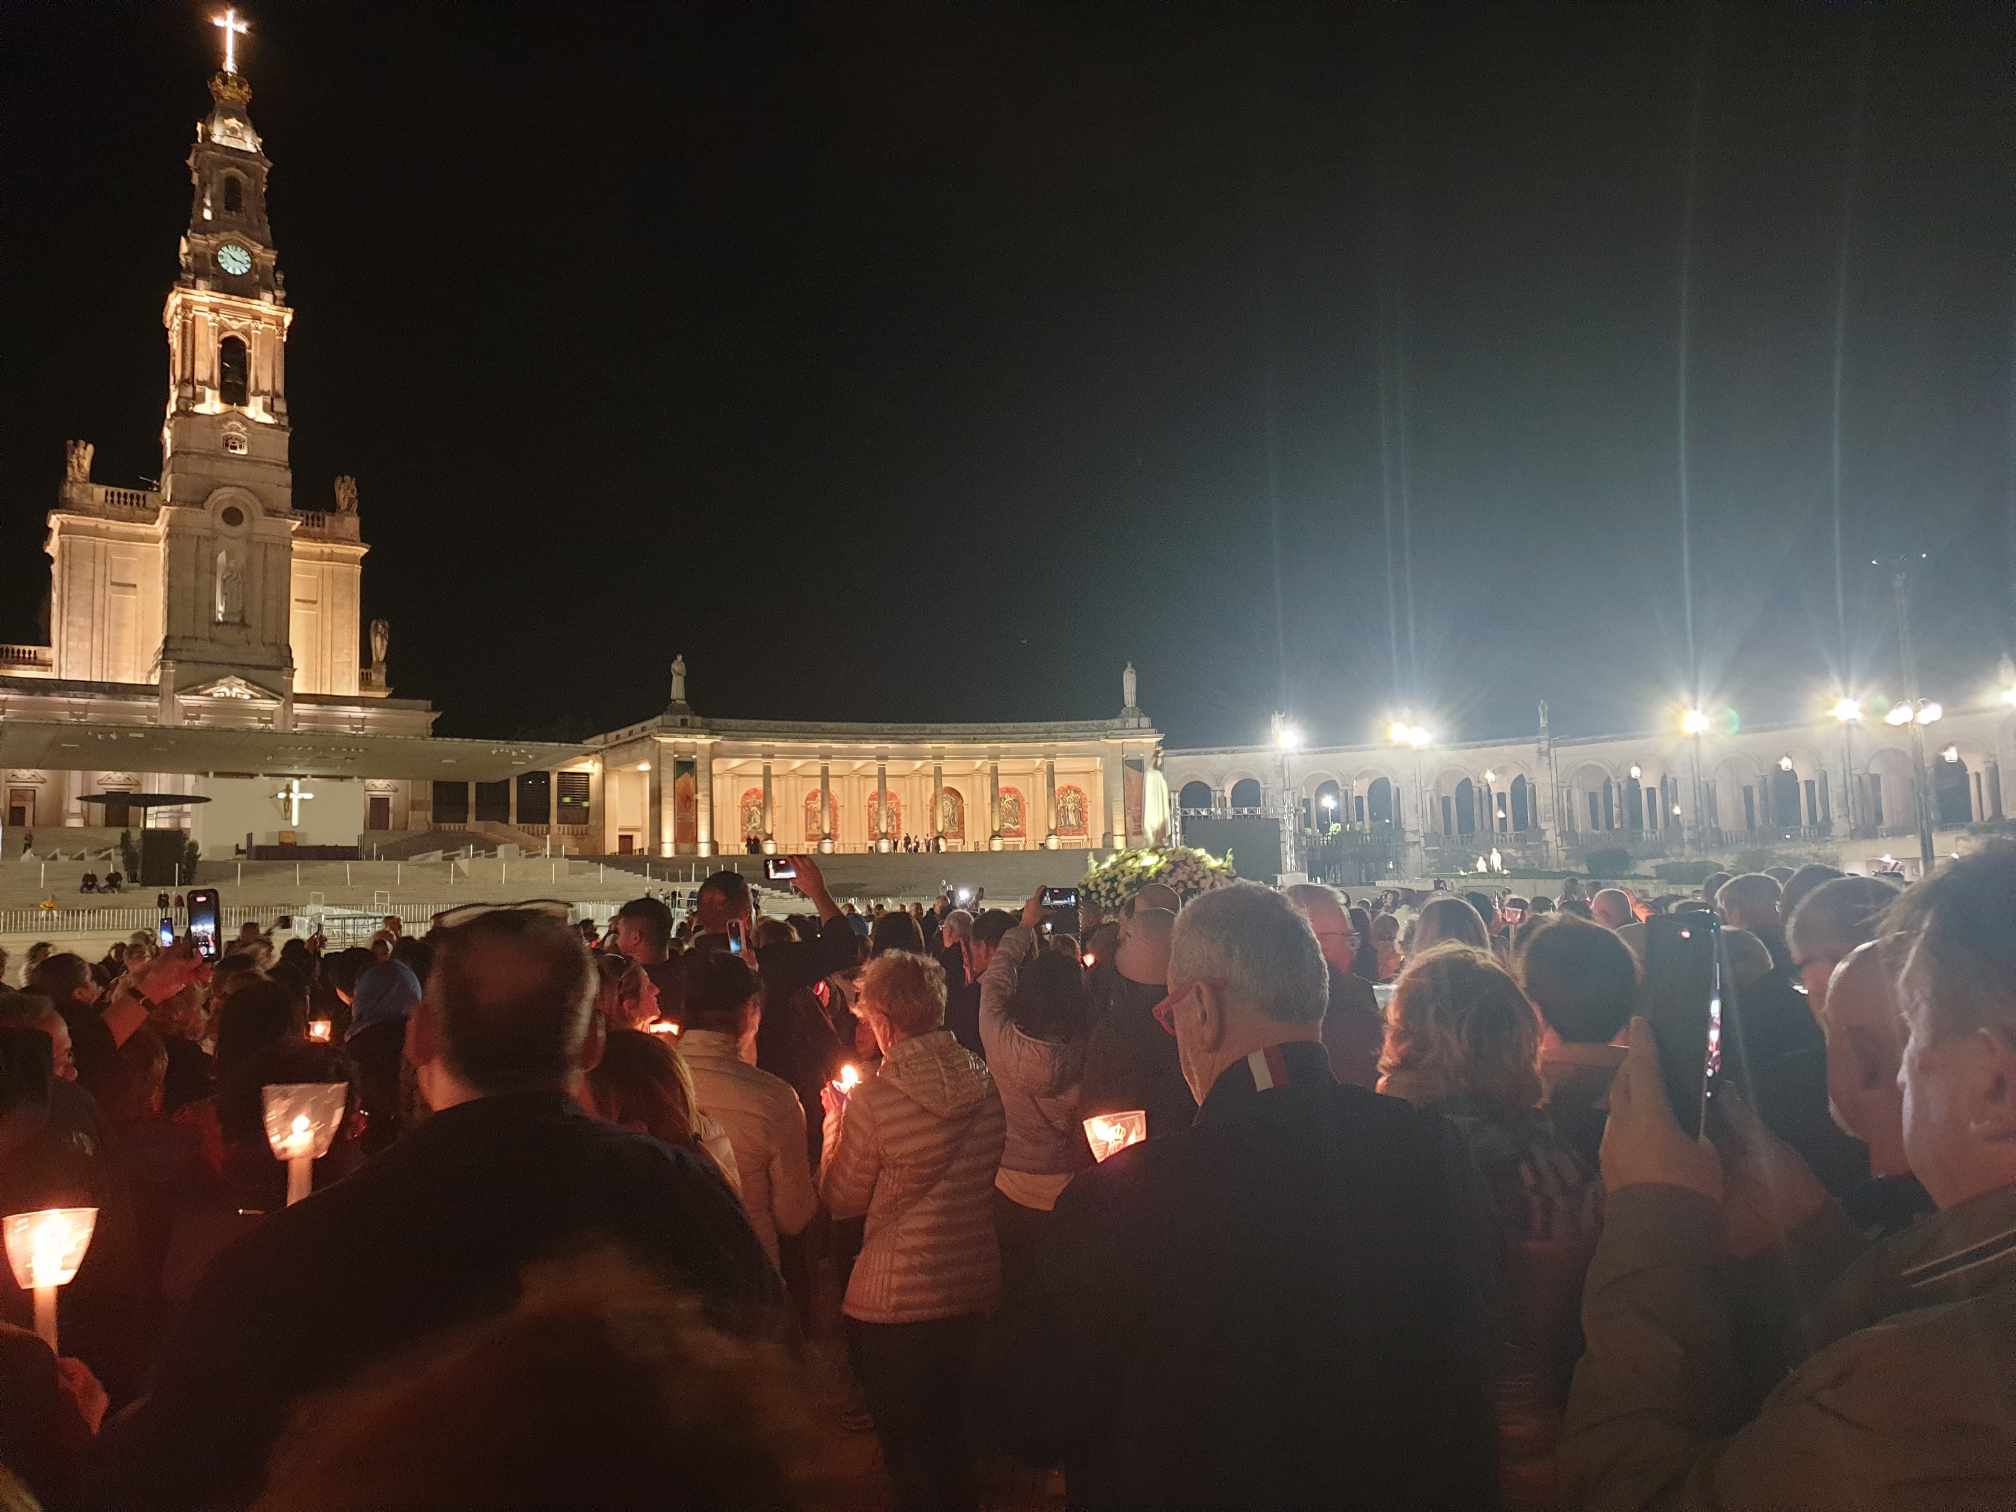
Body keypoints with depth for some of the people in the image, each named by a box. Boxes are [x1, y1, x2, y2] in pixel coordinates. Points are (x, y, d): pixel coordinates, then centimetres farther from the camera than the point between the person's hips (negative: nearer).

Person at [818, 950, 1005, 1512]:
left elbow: (842, 1200, -9)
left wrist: (834, 1122, 5)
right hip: (974, 1292, 6)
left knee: (908, 1451, 15)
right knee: (950, 1434, 27)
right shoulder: (988, 1085, -6)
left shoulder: (873, 1099, -21)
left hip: (896, 1305, -5)